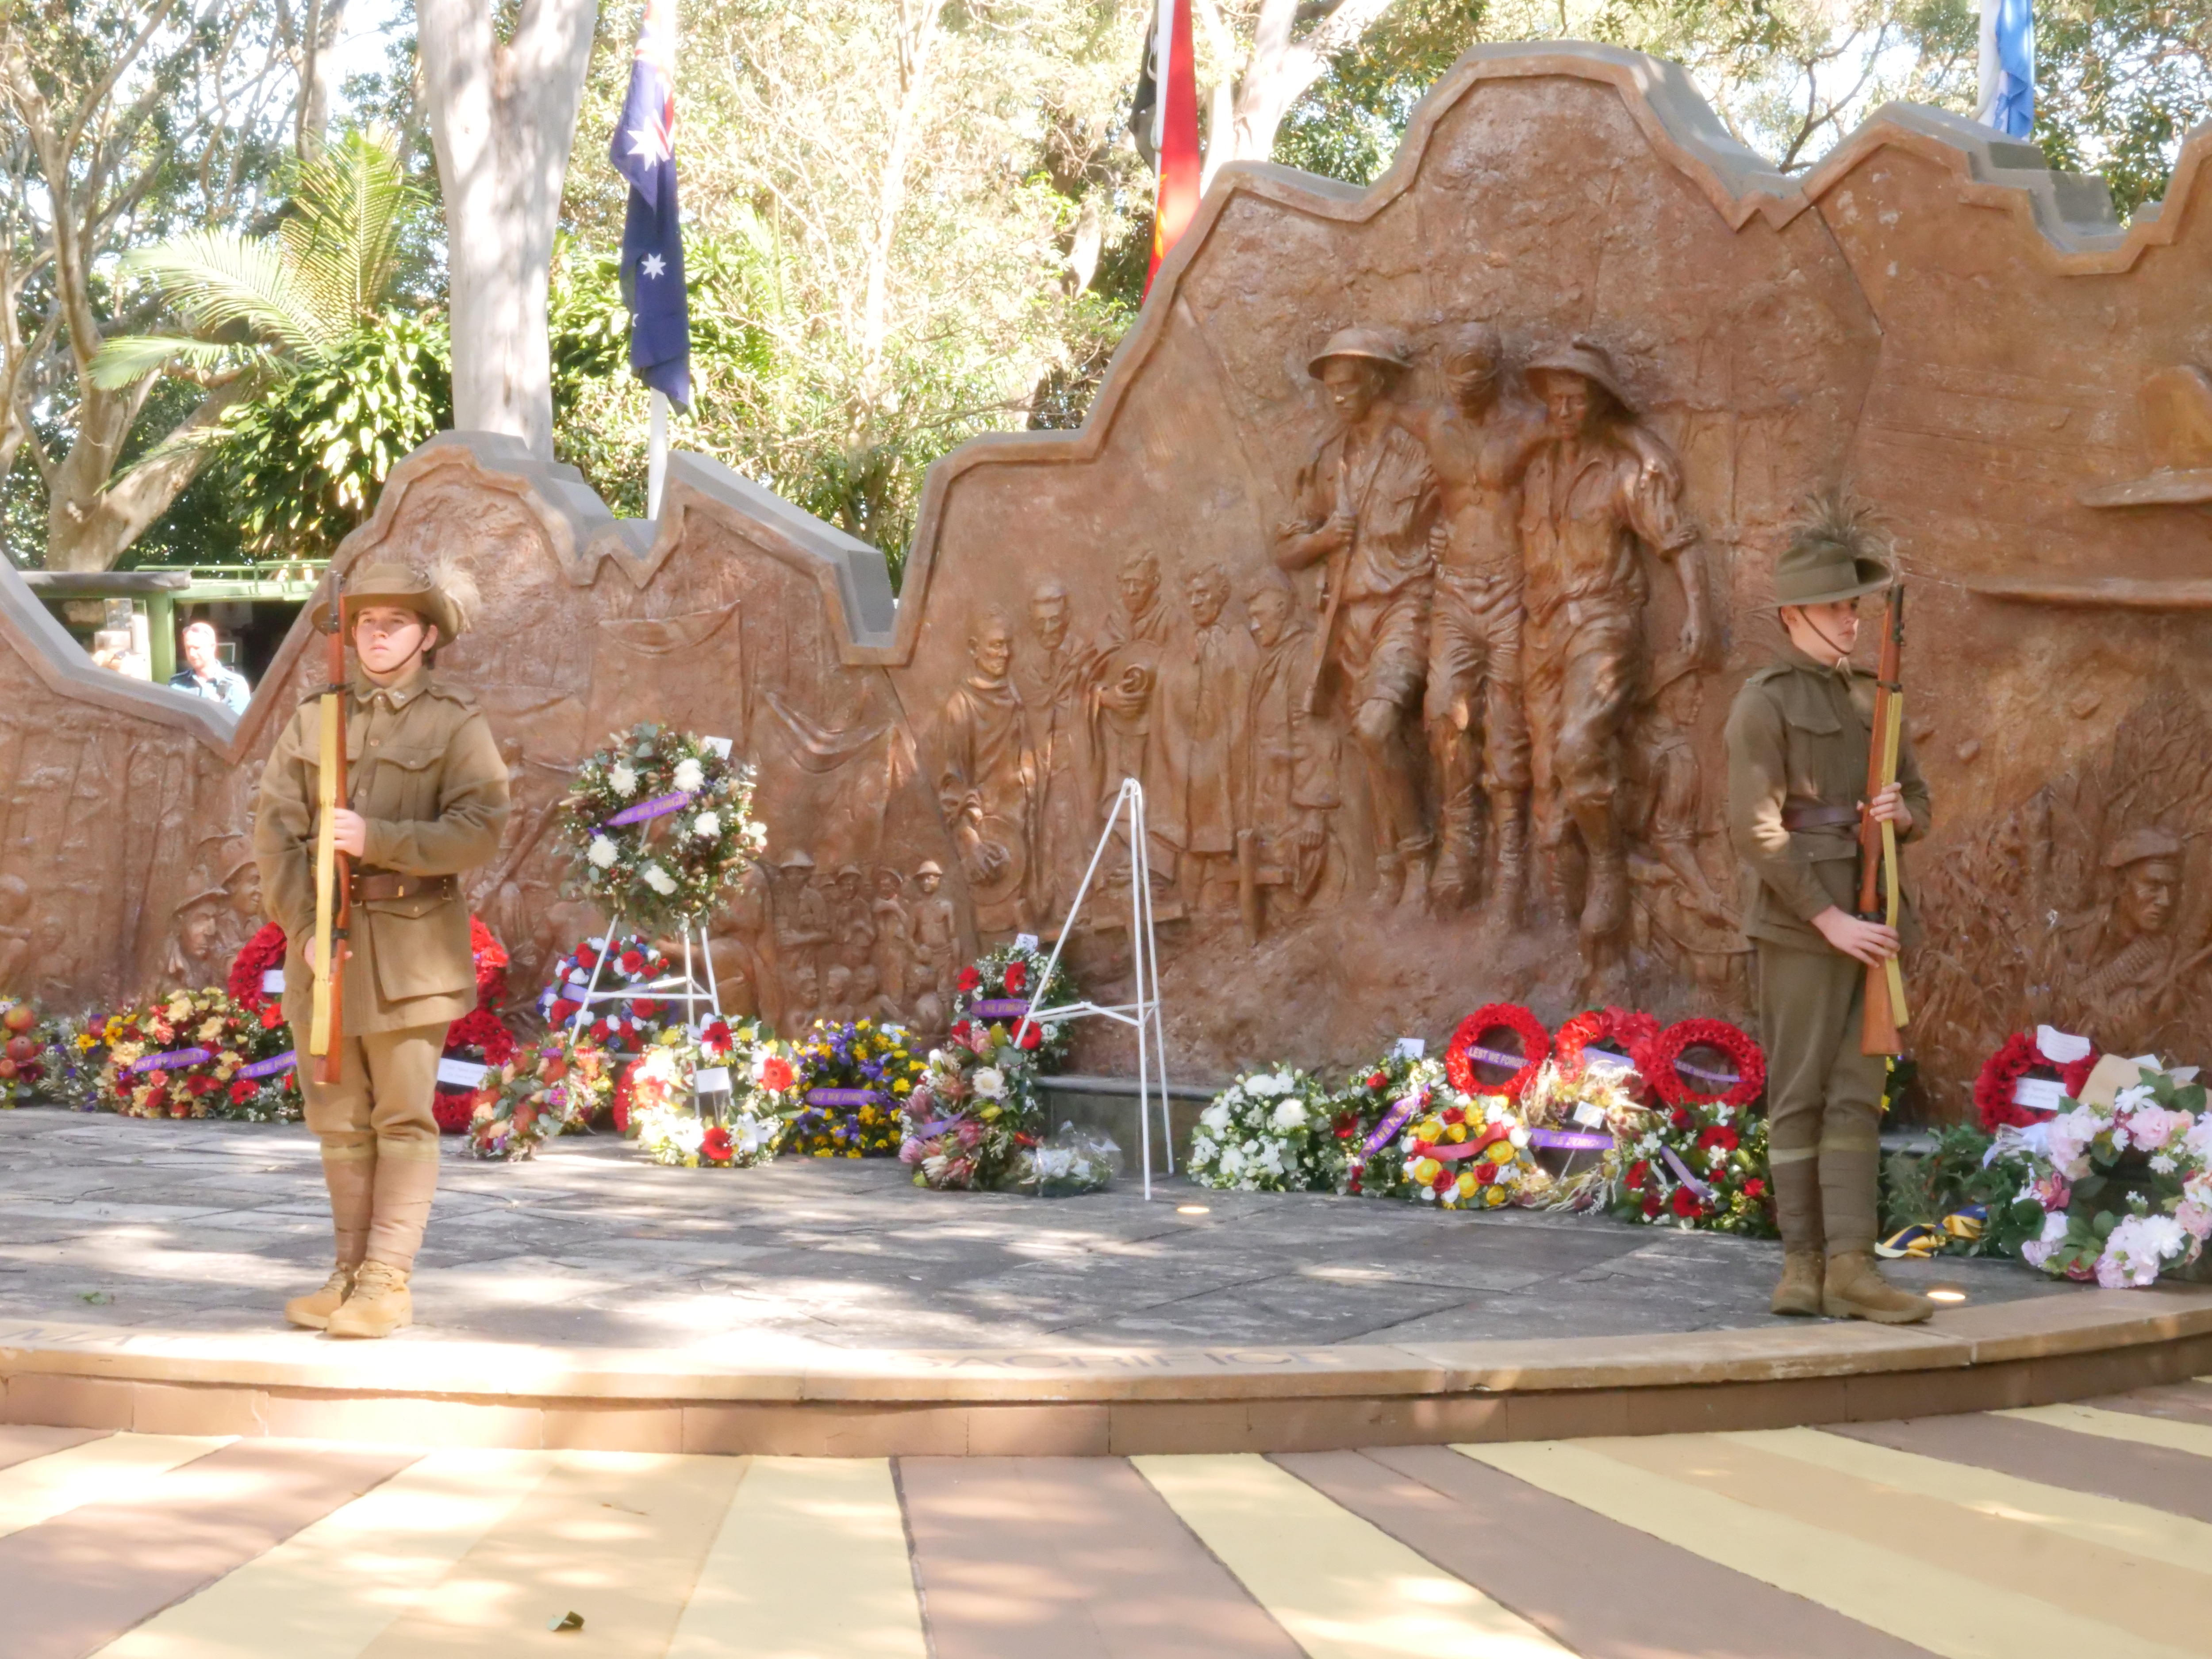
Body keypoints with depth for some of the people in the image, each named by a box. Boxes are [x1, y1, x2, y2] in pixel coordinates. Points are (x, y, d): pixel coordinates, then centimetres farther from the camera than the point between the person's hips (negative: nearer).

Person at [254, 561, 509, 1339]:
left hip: (412, 938, -4)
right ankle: (349, 1272, 16)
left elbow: (479, 831, -11)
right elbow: (275, 832, 3)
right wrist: (306, 930, -9)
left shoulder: (456, 723, 0)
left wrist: (379, 841, -21)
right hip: (324, 936, 4)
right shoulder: (313, 719, 9)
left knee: (403, 1117, -3)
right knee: (339, 1118, 8)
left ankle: (388, 1282, 0)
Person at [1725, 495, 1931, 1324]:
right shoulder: (1763, 703, -9)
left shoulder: (1868, 698, 15)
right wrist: (1831, 921, -20)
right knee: (1800, 1094, -3)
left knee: (1855, 1094, 2)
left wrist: (1899, 814, -7)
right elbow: (1756, 830, -16)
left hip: (1866, 920, 7)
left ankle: (1848, 1267, 2)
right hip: (1798, 922, -7)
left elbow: (1917, 803, 20)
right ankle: (1805, 1264, 2)